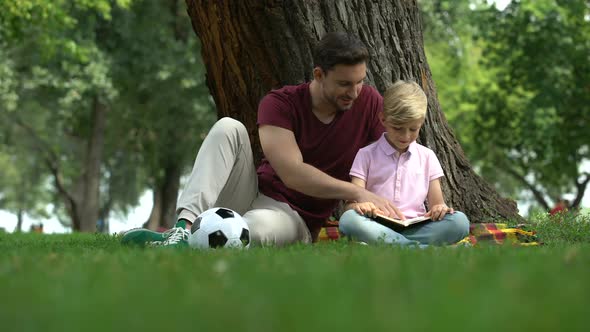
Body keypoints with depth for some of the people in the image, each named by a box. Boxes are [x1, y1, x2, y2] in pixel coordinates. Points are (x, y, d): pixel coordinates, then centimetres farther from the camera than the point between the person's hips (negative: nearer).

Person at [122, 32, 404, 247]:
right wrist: (358, 193, -30)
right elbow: (293, 174, -22)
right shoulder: (280, 103, -9)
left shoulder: (369, 102, -5)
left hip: (296, 218, -2)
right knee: (228, 128, -24)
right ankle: (184, 227, -36)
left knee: (258, 226, -40)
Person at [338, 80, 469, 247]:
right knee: (348, 220, -35)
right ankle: (425, 250, -40)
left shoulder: (427, 157, 18)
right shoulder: (366, 155, 10)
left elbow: (436, 203, 15)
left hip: (416, 229, 2)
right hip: (379, 228, -2)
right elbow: (351, 203, 1)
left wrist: (440, 209, -11)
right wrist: (359, 206, -25)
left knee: (460, 222, -25)